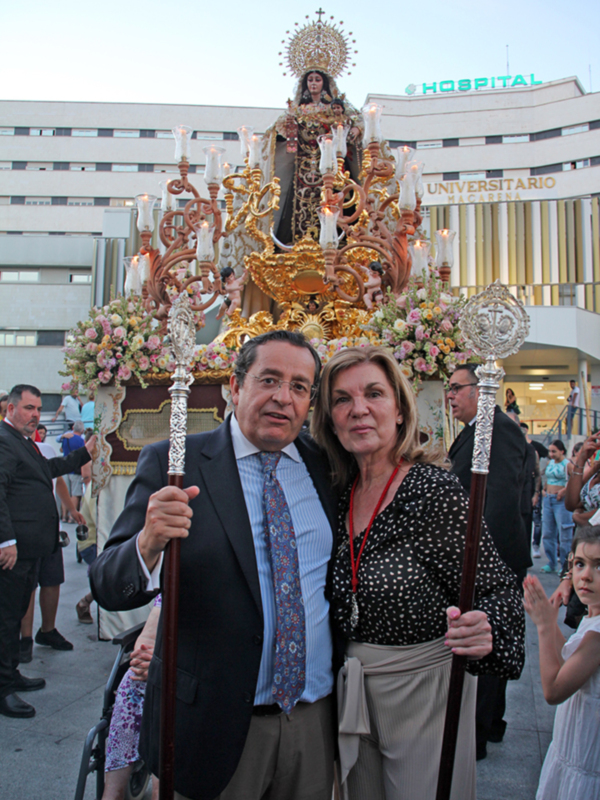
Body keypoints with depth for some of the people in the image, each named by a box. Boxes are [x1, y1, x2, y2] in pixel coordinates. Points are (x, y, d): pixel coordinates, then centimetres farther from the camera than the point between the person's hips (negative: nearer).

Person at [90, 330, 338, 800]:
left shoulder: (323, 466, 3)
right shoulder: (173, 464, -9)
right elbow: (108, 587, -14)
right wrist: (148, 544, -34)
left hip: (316, 723, 4)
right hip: (215, 723, -3)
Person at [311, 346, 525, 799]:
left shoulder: (434, 489, -19)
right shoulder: (339, 494, -2)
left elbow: (499, 590, -18)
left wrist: (482, 632, -36)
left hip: (425, 687, -5)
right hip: (353, 690, 6)